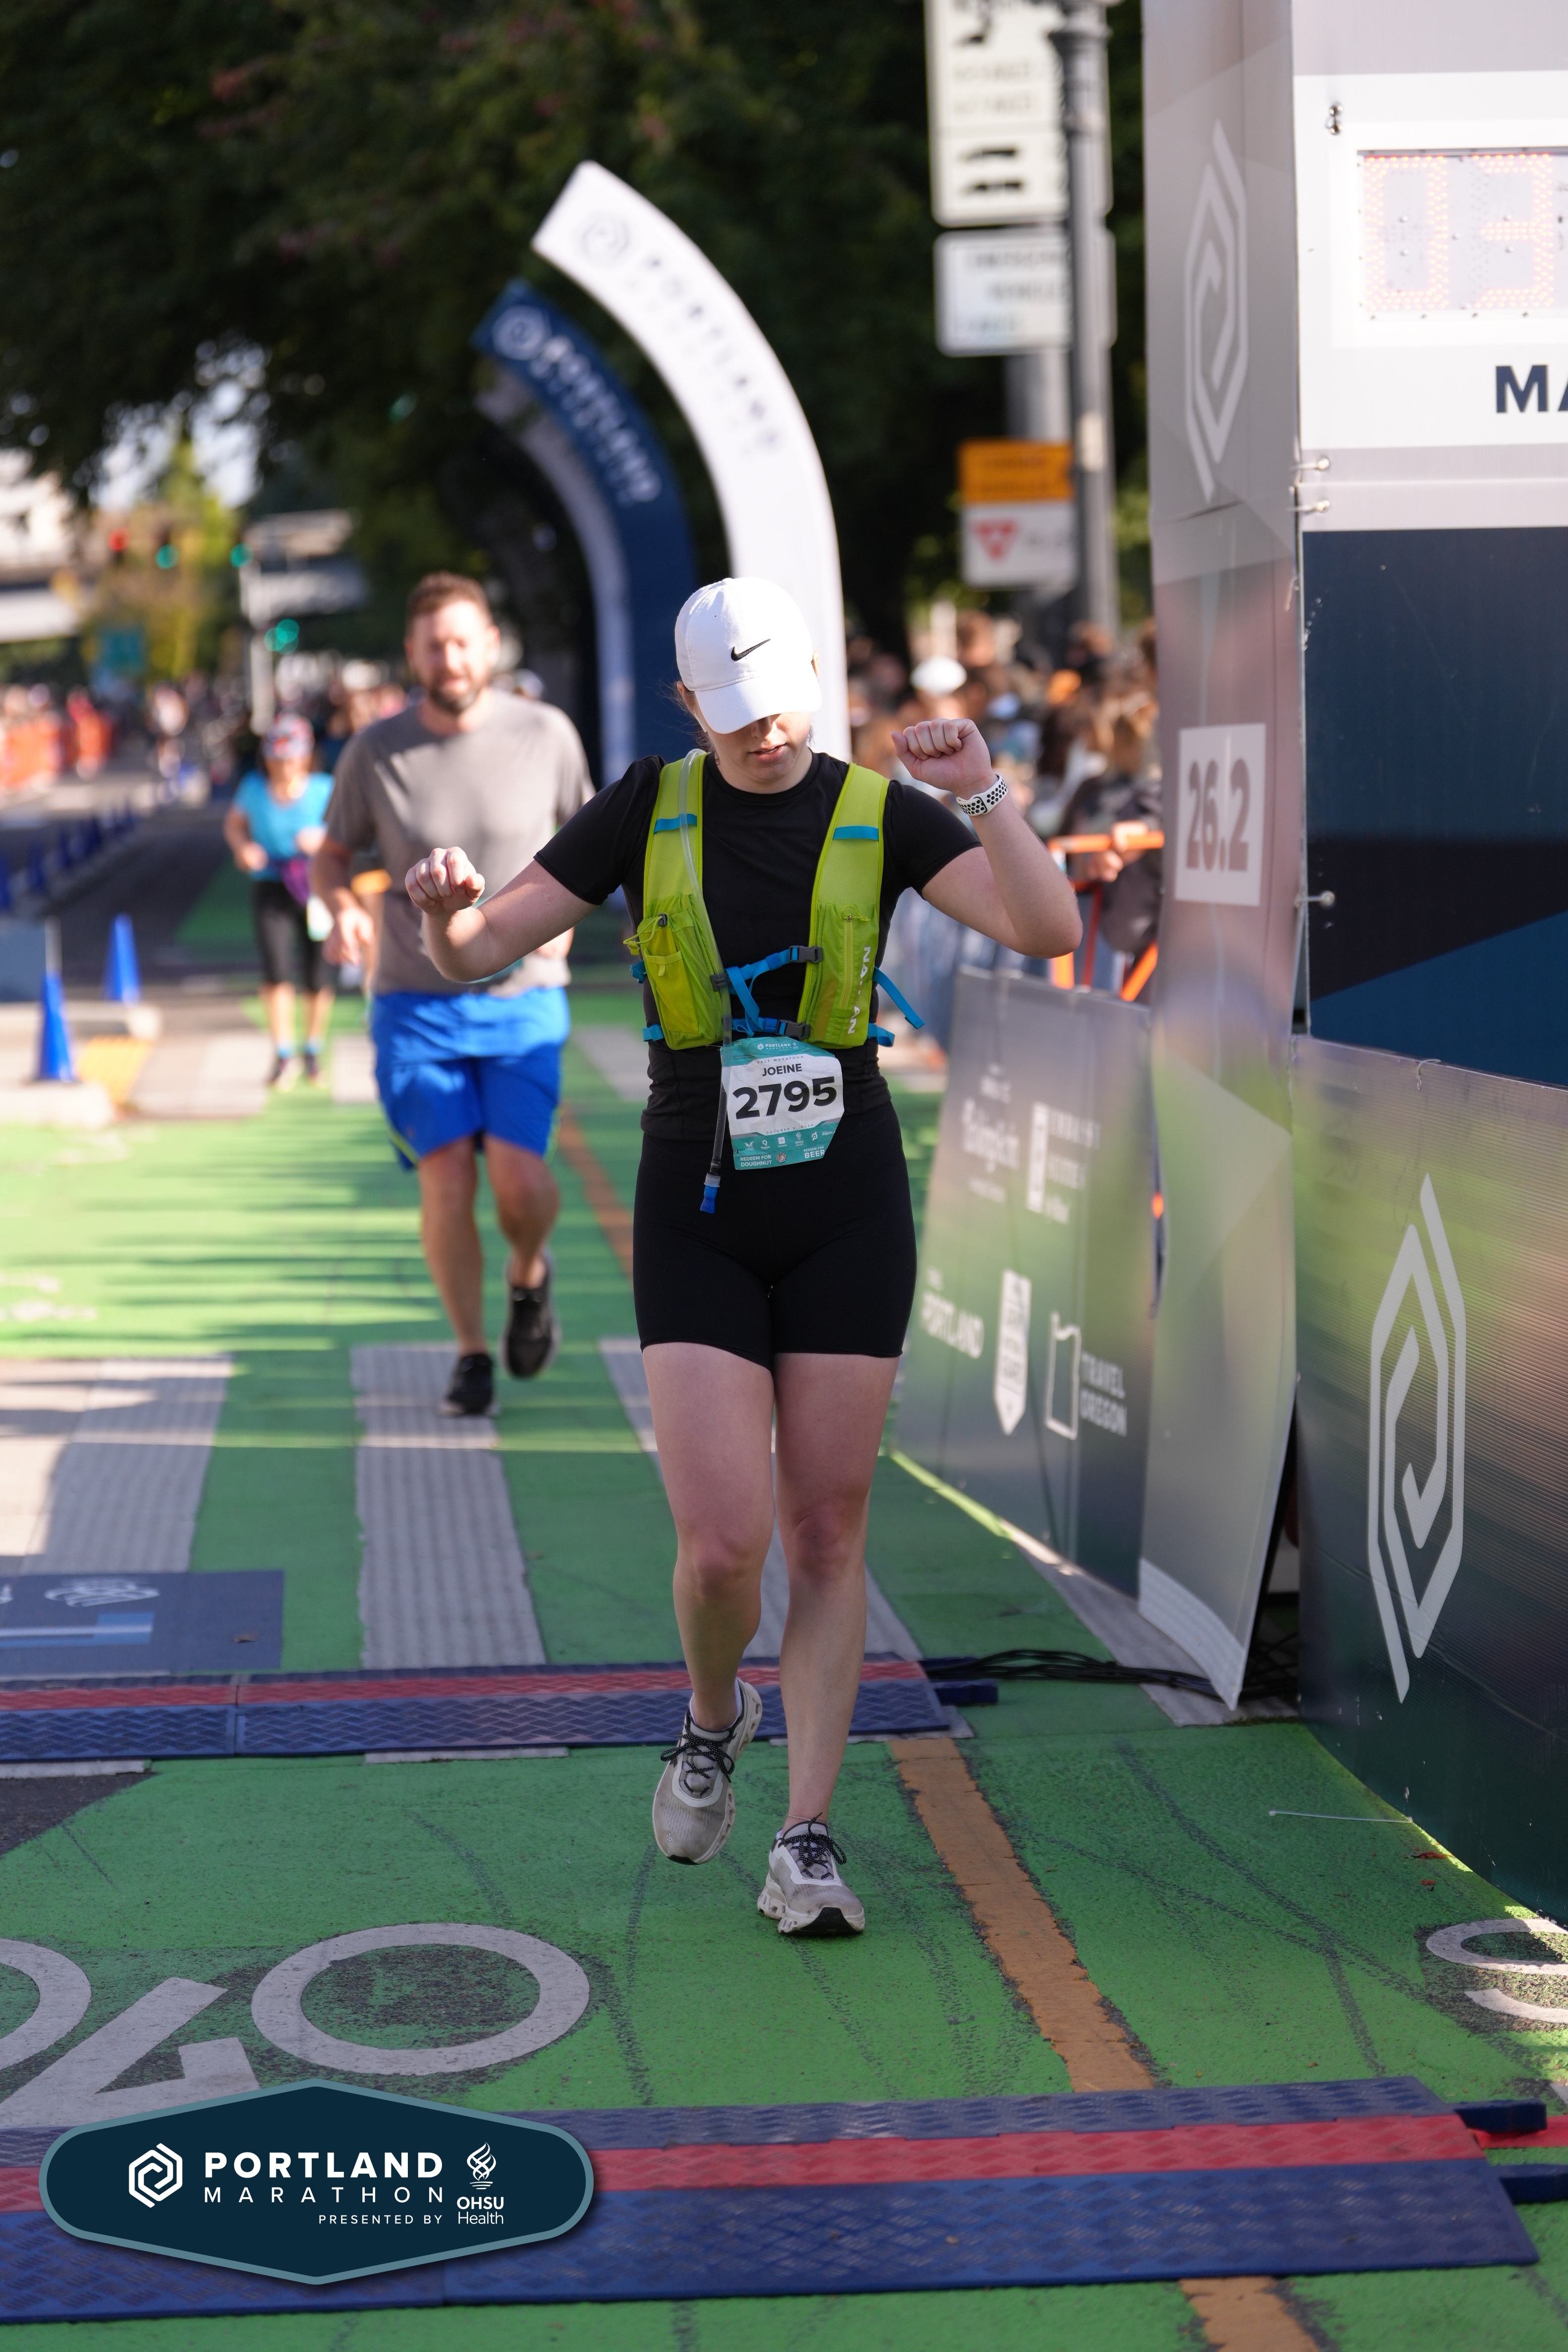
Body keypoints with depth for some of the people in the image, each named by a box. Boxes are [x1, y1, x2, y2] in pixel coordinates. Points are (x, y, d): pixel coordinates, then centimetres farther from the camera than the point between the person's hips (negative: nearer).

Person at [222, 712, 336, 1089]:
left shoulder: (324, 790, -6)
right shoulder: (254, 788, -1)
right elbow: (234, 824, 15)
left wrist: (323, 839, -21)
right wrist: (243, 847, -6)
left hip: (316, 887, 0)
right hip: (271, 888, 0)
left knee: (317, 977, 3)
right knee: (276, 970, -15)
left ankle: (313, 1050, 28)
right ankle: (284, 1055, -2)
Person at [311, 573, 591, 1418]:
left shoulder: (546, 734, -4)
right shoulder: (373, 752, -5)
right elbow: (333, 854, 9)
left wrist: (564, 905, -6)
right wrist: (343, 910, -13)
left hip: (523, 999, 0)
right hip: (416, 1001, 0)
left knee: (519, 1176, -14)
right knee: (446, 1176, -8)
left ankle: (528, 1276, 22)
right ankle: (471, 1353, 13)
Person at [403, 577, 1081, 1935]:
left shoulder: (882, 814, 0)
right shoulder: (651, 805, 2)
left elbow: (1051, 929, -13)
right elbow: (483, 952, 0)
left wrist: (985, 792, -28)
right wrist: (446, 908, -24)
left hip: (846, 1208, 0)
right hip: (697, 1218, 0)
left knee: (827, 1533, 2)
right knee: (724, 1544, -11)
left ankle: (809, 1843, 11)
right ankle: (715, 1718, 23)